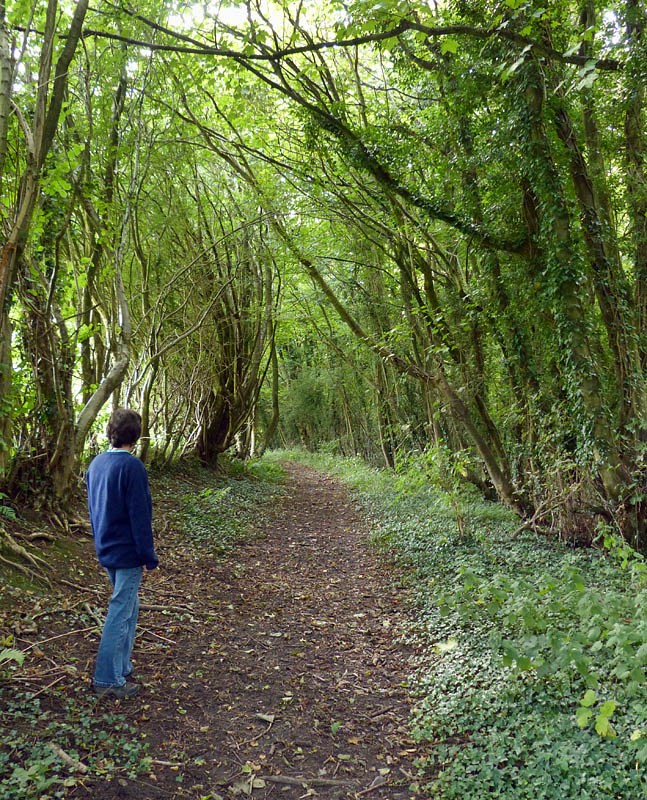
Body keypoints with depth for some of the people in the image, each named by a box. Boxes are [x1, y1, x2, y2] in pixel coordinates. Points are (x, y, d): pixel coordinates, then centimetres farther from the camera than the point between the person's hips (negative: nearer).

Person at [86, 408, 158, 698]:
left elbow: (93, 509, 14)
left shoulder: (96, 464, 5)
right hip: (127, 552, -8)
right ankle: (107, 680, 10)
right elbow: (140, 515, -19)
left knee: (128, 607, 21)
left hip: (106, 551, 8)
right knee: (120, 612, 1)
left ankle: (121, 666, 30)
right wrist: (148, 557, -13)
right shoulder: (132, 466, -20)